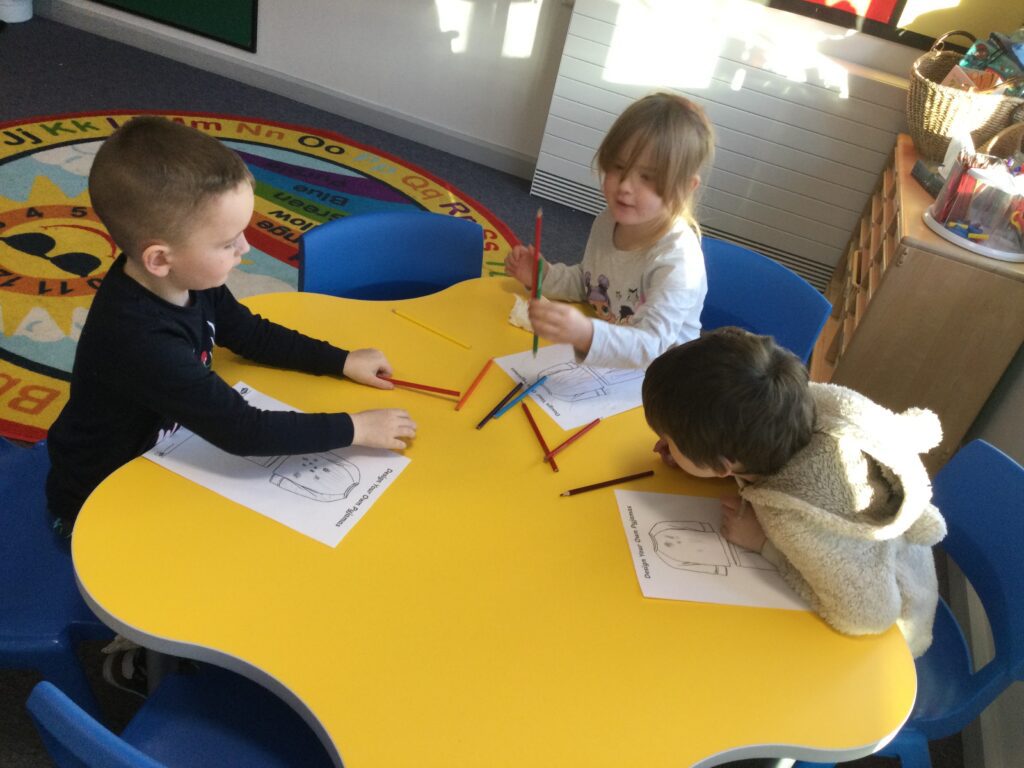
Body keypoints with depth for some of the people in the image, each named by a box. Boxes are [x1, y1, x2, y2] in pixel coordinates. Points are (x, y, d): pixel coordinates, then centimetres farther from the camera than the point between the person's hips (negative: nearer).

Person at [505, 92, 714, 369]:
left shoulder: (678, 261, -26)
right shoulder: (609, 222, -4)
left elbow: (649, 348, -36)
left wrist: (586, 334, -54)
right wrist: (543, 276, -3)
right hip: (598, 360, 6)